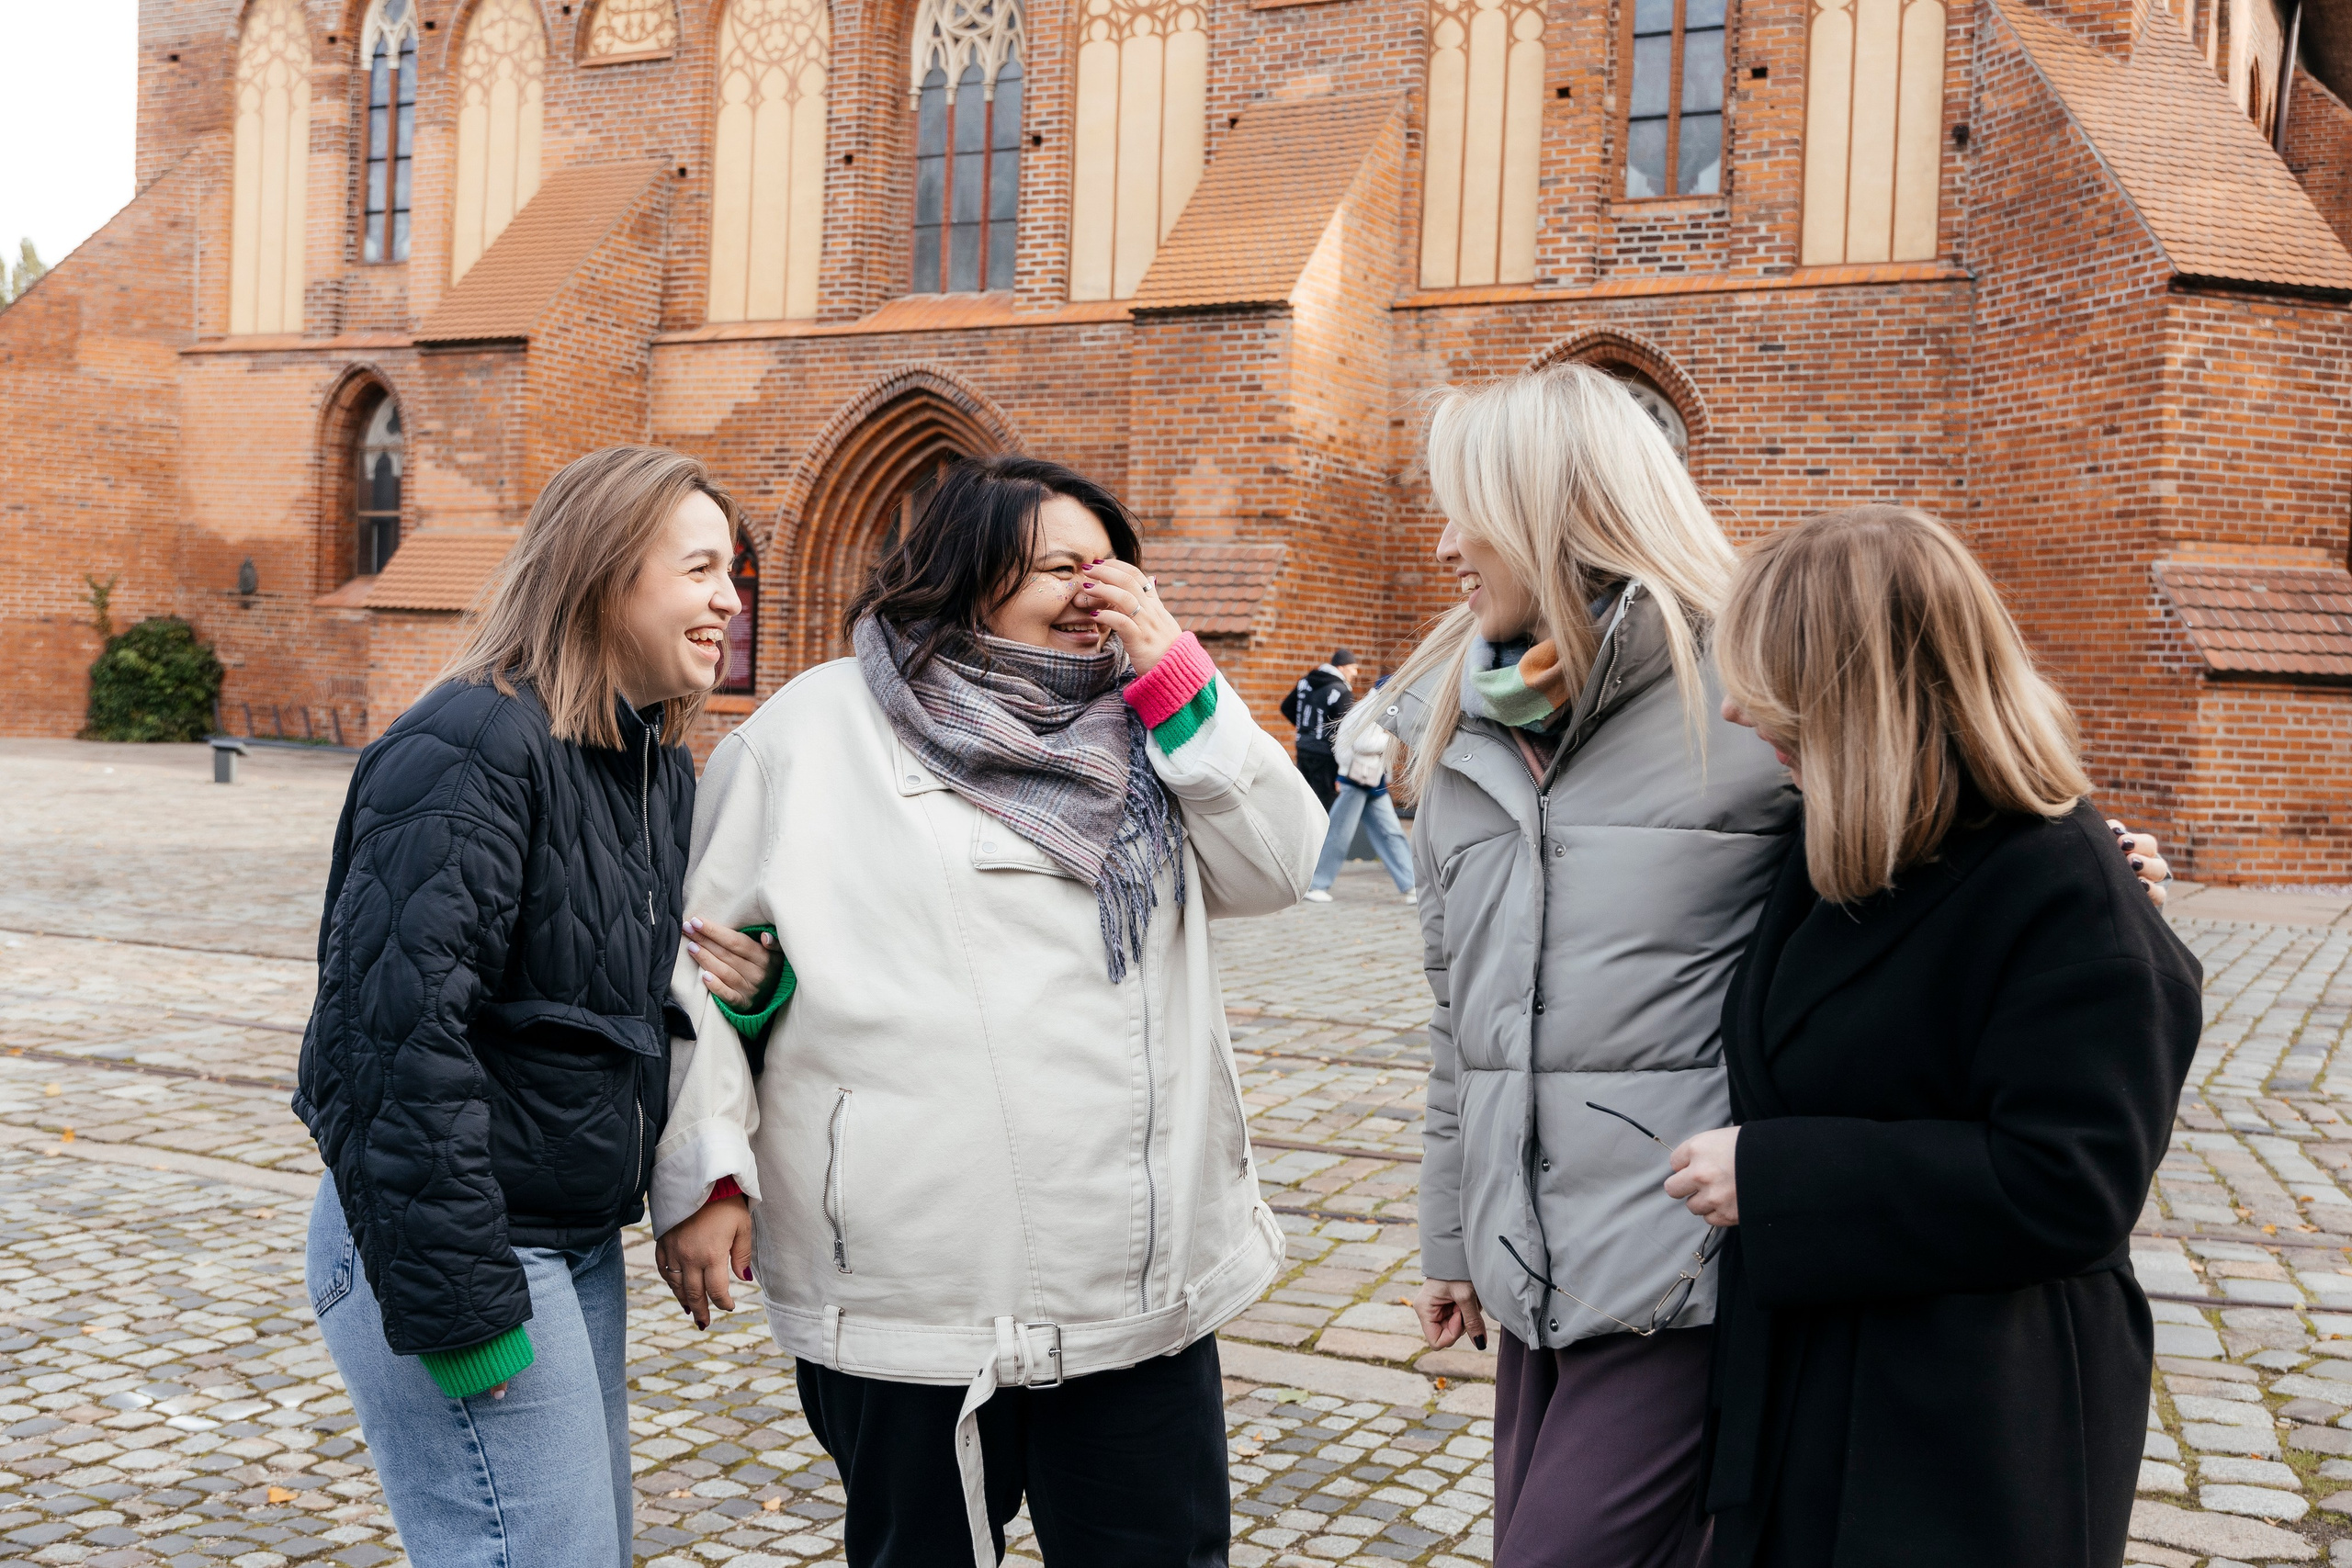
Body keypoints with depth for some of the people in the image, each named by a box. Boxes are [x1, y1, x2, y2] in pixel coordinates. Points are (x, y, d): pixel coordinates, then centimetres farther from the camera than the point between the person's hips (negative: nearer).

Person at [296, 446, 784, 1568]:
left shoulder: (662, 767, 10)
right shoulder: (472, 751, -19)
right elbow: (396, 1032, -25)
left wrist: (744, 991, -3)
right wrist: (454, 1307, -24)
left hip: (578, 1241, 10)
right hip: (451, 1248, -9)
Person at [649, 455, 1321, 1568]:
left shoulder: (1132, 728, 12)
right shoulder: (816, 728, 0)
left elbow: (1279, 869, 3)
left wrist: (1174, 672, -3)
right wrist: (701, 1174, -6)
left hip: (1142, 1278, 4)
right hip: (905, 1294, -3)